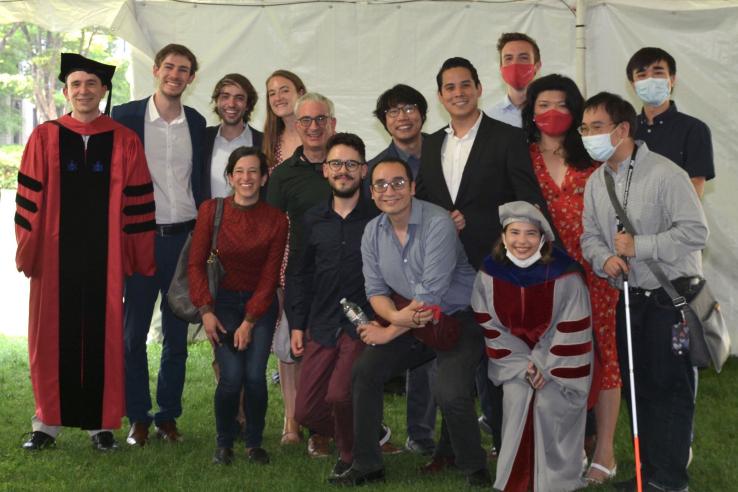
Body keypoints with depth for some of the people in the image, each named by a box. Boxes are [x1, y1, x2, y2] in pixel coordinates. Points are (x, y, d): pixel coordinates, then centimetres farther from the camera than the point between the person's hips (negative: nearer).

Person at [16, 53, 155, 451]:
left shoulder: (125, 142, 3)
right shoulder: (44, 138, 3)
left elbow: (138, 206, 2)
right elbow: (29, 201, 2)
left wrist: (140, 260, -1)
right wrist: (27, 252, -2)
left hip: (106, 259, 0)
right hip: (55, 256, 0)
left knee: (103, 338, 5)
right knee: (53, 338, 6)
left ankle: (101, 423, 16)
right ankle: (47, 422, 18)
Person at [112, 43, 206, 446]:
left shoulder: (196, 122, 7)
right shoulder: (126, 117, -3)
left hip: (184, 238, 3)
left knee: (177, 336, 9)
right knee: (133, 333, 3)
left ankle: (168, 416, 20)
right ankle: (138, 418, 15)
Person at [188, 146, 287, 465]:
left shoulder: (276, 220, -4)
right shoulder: (211, 211, -5)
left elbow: (270, 275, -3)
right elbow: (196, 263, -3)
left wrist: (249, 321, -9)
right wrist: (205, 311, -12)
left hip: (260, 304, 1)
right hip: (223, 301, -1)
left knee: (255, 376, -13)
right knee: (231, 377, -15)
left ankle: (254, 443, 11)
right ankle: (224, 443, 9)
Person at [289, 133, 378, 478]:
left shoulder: (378, 218, -2)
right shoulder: (313, 220, 9)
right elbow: (301, 275, 14)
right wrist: (298, 324, 11)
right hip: (322, 326, 5)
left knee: (339, 395, -23)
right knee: (306, 411, 2)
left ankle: (352, 455, 7)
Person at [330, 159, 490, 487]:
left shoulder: (437, 224, -22)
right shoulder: (372, 232, 0)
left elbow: (432, 295, -25)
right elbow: (375, 289, 1)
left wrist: (389, 332, -16)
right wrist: (396, 316, -22)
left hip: (458, 320, -6)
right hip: (412, 322, 7)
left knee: (449, 392, -24)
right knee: (364, 372, -3)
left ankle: (473, 468, 3)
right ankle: (367, 466, 11)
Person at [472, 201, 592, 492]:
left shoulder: (564, 273, -19)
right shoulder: (490, 272, -10)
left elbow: (573, 330, -15)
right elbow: (489, 325, -5)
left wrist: (545, 366, -17)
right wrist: (522, 363, -12)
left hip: (557, 357, -3)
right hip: (515, 355, 3)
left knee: (548, 404, -18)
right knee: (515, 397, -16)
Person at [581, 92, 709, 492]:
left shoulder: (665, 173, -15)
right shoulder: (596, 182, 7)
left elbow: (695, 231, -18)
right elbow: (590, 235, 10)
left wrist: (639, 246, -21)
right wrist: (603, 258, -12)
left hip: (670, 296, -7)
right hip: (628, 297, 7)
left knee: (669, 386, -2)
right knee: (636, 385, 12)